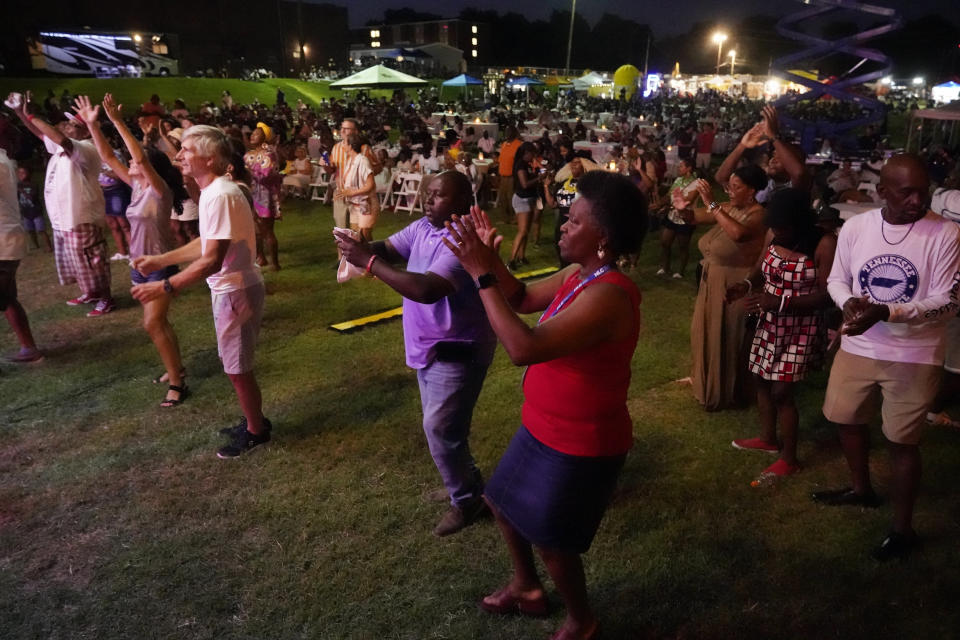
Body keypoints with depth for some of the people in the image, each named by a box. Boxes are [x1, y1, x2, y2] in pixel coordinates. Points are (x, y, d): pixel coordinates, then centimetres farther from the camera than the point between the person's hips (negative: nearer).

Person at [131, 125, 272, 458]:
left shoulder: (220, 196, -25)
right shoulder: (213, 191, 7)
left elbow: (212, 260, -28)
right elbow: (206, 243, 18)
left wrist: (165, 286, -26)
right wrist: (161, 259, 18)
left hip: (235, 291, -10)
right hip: (230, 288, 10)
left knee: (237, 369, 5)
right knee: (236, 366, 21)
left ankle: (256, 431, 22)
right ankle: (253, 422, 36)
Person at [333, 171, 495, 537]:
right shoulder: (423, 227, 3)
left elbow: (426, 289, -37)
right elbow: (387, 250, -3)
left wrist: (368, 262, -34)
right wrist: (363, 247, -27)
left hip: (458, 351, -9)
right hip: (430, 346, 9)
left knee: (440, 428, -3)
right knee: (441, 424, 21)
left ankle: (467, 501, 18)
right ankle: (464, 483, 41)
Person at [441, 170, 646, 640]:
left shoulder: (607, 295, -33)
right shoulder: (578, 274, -2)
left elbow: (524, 348, -40)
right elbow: (523, 299, 10)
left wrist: (480, 274, -36)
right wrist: (490, 258, -8)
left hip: (580, 444, -9)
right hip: (546, 428, 9)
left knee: (549, 541, 10)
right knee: (503, 502, 24)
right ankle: (526, 588, 49)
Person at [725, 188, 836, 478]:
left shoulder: (824, 244, -22)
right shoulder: (773, 235, -4)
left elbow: (828, 294, -22)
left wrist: (780, 302, -30)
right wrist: (747, 284, -12)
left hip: (800, 329, -7)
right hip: (769, 324, 7)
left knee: (781, 392, -3)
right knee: (760, 379, 17)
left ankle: (789, 459, 16)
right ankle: (768, 438, 40)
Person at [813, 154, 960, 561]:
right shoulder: (855, 227, -5)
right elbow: (836, 279, 5)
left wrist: (885, 312, -30)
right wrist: (850, 303, -18)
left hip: (914, 357, -4)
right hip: (857, 347, 4)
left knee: (902, 442, 5)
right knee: (845, 419, 20)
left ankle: (903, 528, 26)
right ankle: (861, 489, 47)